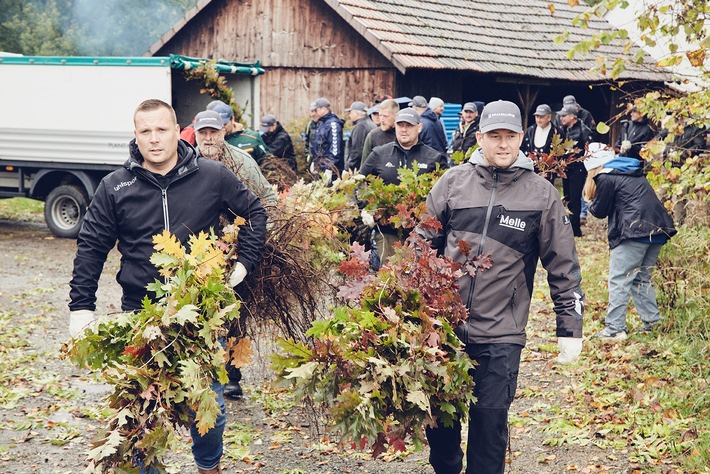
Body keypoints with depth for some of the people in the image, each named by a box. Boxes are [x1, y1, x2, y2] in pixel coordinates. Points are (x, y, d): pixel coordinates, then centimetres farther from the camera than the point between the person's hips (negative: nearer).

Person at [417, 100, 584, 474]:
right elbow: (424, 244, 11)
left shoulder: (541, 194, -1)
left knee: (490, 423, 3)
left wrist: (569, 328, 2)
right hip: (443, 326, 2)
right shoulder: (453, 182, 3)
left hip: (501, 336, -2)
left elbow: (563, 266, 3)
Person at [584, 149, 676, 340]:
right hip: (658, 230, 8)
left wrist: (591, 203, 23)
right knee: (642, 279, 19)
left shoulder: (605, 178, -1)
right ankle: (652, 321, 17)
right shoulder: (634, 174, 24)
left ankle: (614, 328, -4)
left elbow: (600, 211, 5)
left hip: (635, 231, -8)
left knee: (619, 281, -3)